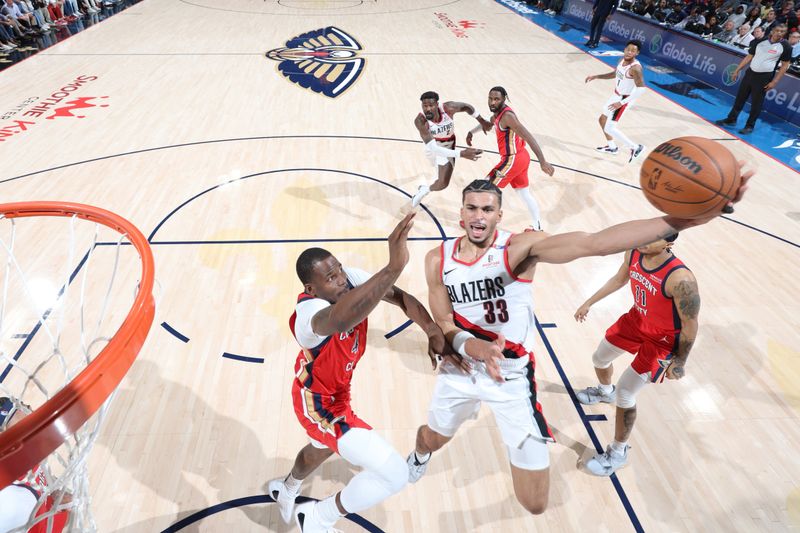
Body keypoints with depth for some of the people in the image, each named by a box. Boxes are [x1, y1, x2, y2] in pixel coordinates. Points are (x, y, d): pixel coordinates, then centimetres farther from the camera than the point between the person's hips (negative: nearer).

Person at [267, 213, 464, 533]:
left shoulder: (350, 279, -18)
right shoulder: (309, 311, -41)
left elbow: (400, 297, -8)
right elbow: (340, 319, -66)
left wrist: (433, 332, -20)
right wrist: (394, 267, -76)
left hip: (333, 390, 8)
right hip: (320, 404, -8)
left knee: (321, 449, 37)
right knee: (394, 474, -11)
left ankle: (285, 490, 70)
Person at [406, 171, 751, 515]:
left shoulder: (519, 247, -22)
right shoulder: (438, 260, -10)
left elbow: (593, 243, -37)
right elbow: (445, 327, -9)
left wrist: (677, 221, -51)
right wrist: (479, 350, -31)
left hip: (512, 378, -3)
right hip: (460, 369, 3)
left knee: (535, 504, 3)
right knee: (432, 439, 30)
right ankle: (419, 457, 69)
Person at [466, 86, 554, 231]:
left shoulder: (507, 116, -23)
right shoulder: (498, 112, 6)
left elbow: (529, 138, -27)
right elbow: (488, 122, 31)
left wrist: (542, 162, -32)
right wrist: (471, 132, 21)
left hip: (513, 160, -10)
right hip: (521, 157, 10)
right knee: (524, 194, 20)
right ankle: (538, 228, 31)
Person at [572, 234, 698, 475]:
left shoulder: (680, 279, -37)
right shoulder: (633, 252, -16)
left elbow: (690, 326, -23)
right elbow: (620, 279, 7)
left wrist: (679, 362, -11)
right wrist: (589, 302, 13)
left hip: (661, 340, -7)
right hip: (636, 320, 7)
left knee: (624, 394, -5)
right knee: (599, 359, 25)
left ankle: (618, 453, 19)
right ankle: (605, 391, 61)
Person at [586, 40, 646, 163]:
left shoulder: (635, 68, -29)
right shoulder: (622, 60, -2)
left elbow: (641, 89, -31)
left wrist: (621, 103, -33)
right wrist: (596, 76, 9)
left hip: (624, 99, -9)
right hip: (616, 95, 9)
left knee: (609, 128, -9)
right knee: (602, 119, 21)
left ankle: (635, 148, -1)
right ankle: (612, 147, 38)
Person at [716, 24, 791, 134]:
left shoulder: (785, 47, -7)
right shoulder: (760, 41, 3)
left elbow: (785, 65, -4)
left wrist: (774, 81, -11)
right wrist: (737, 70, 8)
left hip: (764, 77, -4)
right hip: (750, 73, 4)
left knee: (756, 103, 1)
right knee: (740, 98, 11)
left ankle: (749, 126, 12)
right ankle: (731, 119, 25)